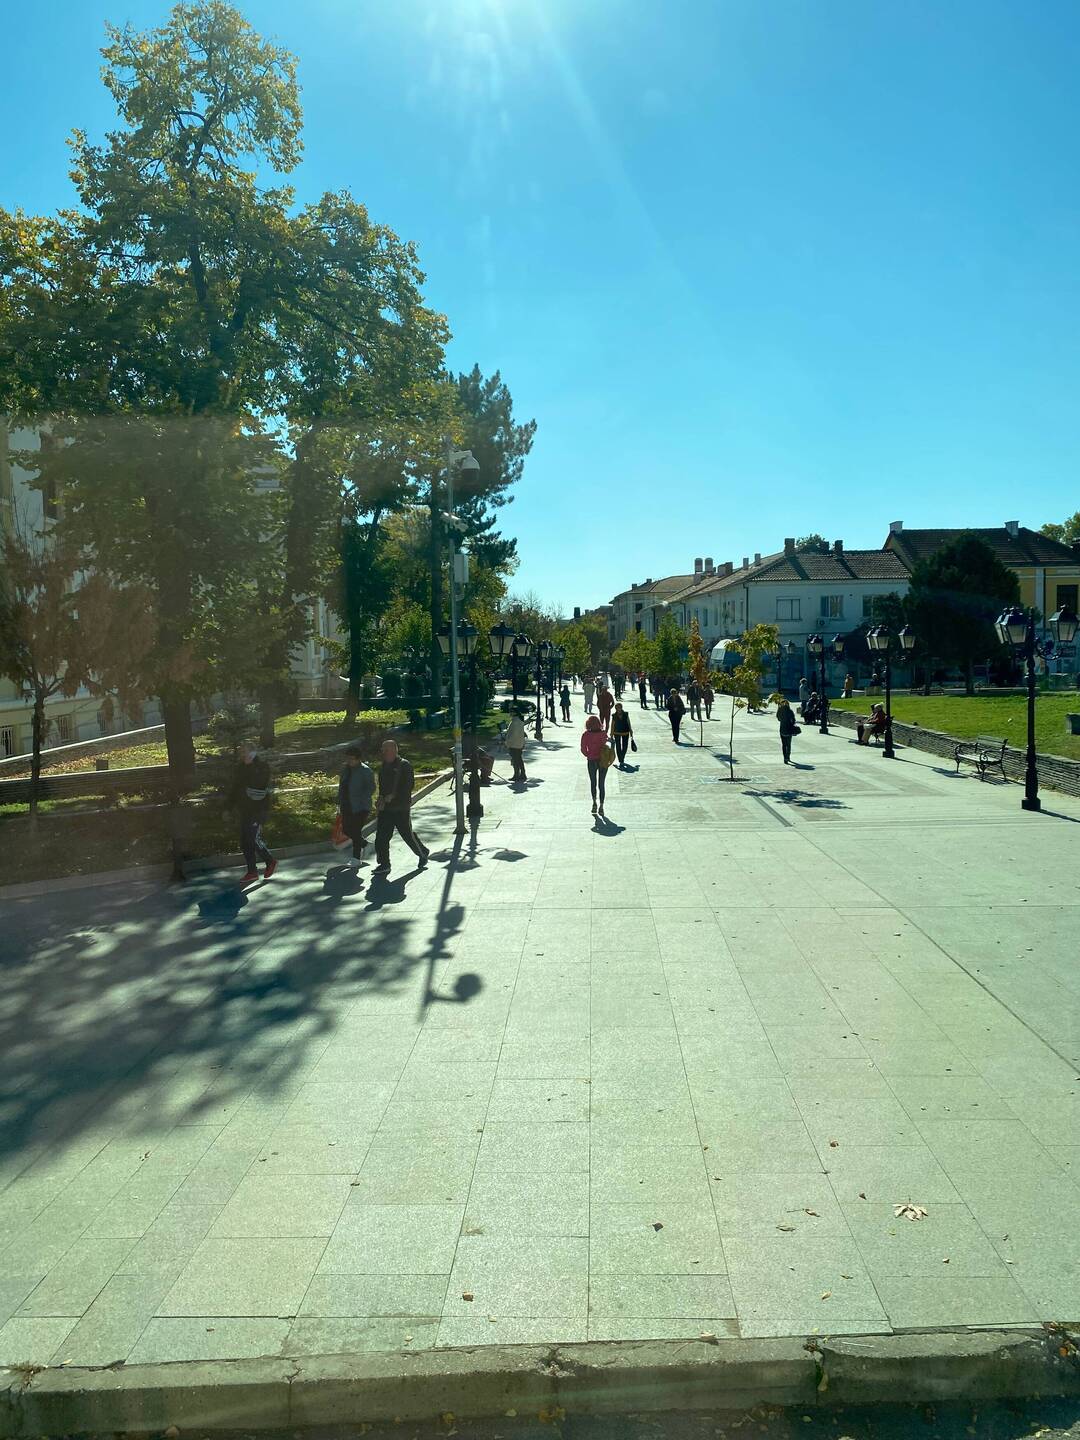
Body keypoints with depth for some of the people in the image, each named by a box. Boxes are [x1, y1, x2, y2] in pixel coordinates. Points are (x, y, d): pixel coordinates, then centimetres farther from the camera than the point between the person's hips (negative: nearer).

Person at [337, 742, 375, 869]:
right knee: (346, 829, 10)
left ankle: (356, 858, 2)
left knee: (356, 830, -8)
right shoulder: (346, 769, 10)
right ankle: (362, 844, 36)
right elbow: (341, 786, 18)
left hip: (360, 807, -7)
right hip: (347, 806, 8)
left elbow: (371, 788, -14)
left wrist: (362, 800, -23)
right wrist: (339, 801, 14)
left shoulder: (366, 771, -11)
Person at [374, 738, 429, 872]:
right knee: (381, 835, 0)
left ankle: (423, 853, 25)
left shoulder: (404, 765, -9)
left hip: (401, 807, -6)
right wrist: (382, 797, 2)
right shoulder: (383, 766, 13)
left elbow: (408, 786, -14)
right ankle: (384, 863, 8)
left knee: (407, 834, 3)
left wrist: (393, 796, -18)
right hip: (385, 807, 6)